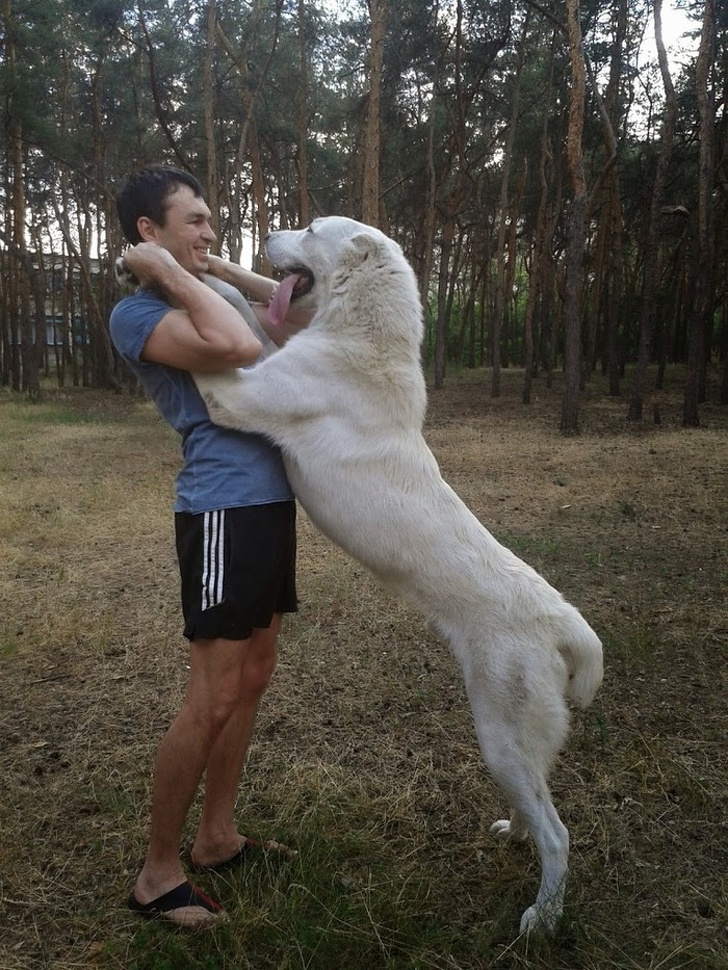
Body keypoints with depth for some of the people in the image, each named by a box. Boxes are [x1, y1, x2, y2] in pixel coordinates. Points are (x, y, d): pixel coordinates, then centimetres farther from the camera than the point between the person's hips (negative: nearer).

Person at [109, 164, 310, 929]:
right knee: (213, 698, -5)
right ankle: (157, 872, 15)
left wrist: (221, 269, 13)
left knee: (252, 677, 15)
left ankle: (216, 835, 31)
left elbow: (306, 317, 20)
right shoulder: (136, 314, -9)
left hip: (270, 500, 9)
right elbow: (239, 347, -25)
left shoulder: (212, 293, 17)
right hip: (225, 508, -9)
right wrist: (169, 271, -13)